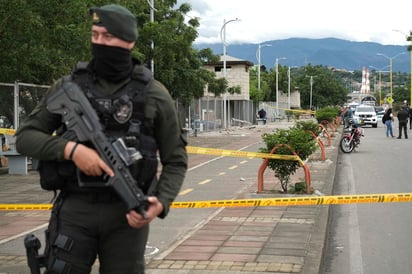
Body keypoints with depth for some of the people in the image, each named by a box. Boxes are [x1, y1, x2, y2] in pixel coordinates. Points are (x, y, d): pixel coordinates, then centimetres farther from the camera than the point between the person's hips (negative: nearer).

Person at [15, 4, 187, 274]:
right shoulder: (68, 87, 4)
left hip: (127, 213, 0)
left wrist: (161, 203, -15)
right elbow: (25, 137, 3)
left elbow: (176, 161, 4)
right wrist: (71, 149, -16)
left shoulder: (154, 94, 0)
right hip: (74, 210, 1)